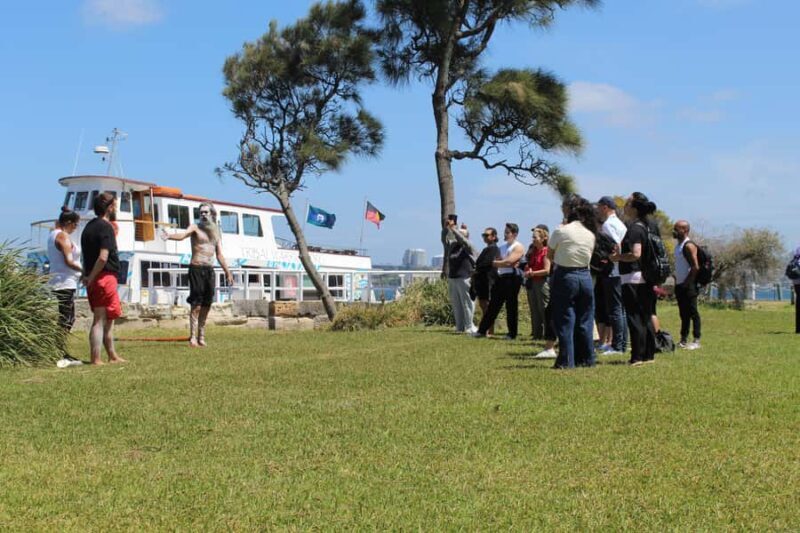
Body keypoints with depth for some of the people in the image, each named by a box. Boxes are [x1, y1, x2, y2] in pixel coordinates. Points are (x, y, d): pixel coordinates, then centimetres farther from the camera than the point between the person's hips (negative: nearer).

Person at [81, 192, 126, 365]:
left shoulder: (89, 226, 16)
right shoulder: (105, 227, -13)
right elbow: (103, 257, -22)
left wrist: (87, 276, 15)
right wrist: (91, 278, -14)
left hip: (94, 279, 9)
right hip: (105, 278, -9)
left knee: (108, 319, 16)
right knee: (100, 320, -5)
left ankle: (113, 356, 24)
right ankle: (96, 360, -2)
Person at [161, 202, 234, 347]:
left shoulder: (216, 231, 17)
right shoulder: (195, 228, 0)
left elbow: (219, 255, 21)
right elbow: (182, 235, -21)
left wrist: (227, 272, 20)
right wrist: (169, 236, -41)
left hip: (209, 270, 5)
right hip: (196, 268, -5)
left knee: (206, 304, 5)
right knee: (196, 304, -11)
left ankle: (201, 336, 13)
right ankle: (193, 337, -11)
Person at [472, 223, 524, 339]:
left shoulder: (518, 247, -6)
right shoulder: (502, 246, 17)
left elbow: (508, 262, -16)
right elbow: (496, 261, 11)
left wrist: (496, 263, -3)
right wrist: (505, 264, -7)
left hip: (512, 278, -7)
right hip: (501, 278, 7)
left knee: (511, 306, -1)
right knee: (493, 305, 8)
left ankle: (512, 333, 8)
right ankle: (482, 330, 10)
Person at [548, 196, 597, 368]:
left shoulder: (561, 232, -11)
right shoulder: (590, 233, 3)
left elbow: (550, 255, 0)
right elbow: (588, 256, 10)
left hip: (564, 277, -4)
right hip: (585, 276, 5)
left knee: (565, 321, 2)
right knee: (584, 321, 13)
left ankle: (566, 360, 1)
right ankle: (586, 359, 18)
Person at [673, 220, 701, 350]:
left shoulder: (689, 246, -12)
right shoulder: (678, 245, 16)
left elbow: (695, 267, -17)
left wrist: (687, 282, -16)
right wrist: (677, 280, 14)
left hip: (688, 285, -9)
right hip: (680, 285, 9)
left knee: (692, 312, -6)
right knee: (683, 313, 12)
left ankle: (696, 340, -3)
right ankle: (683, 340, 17)